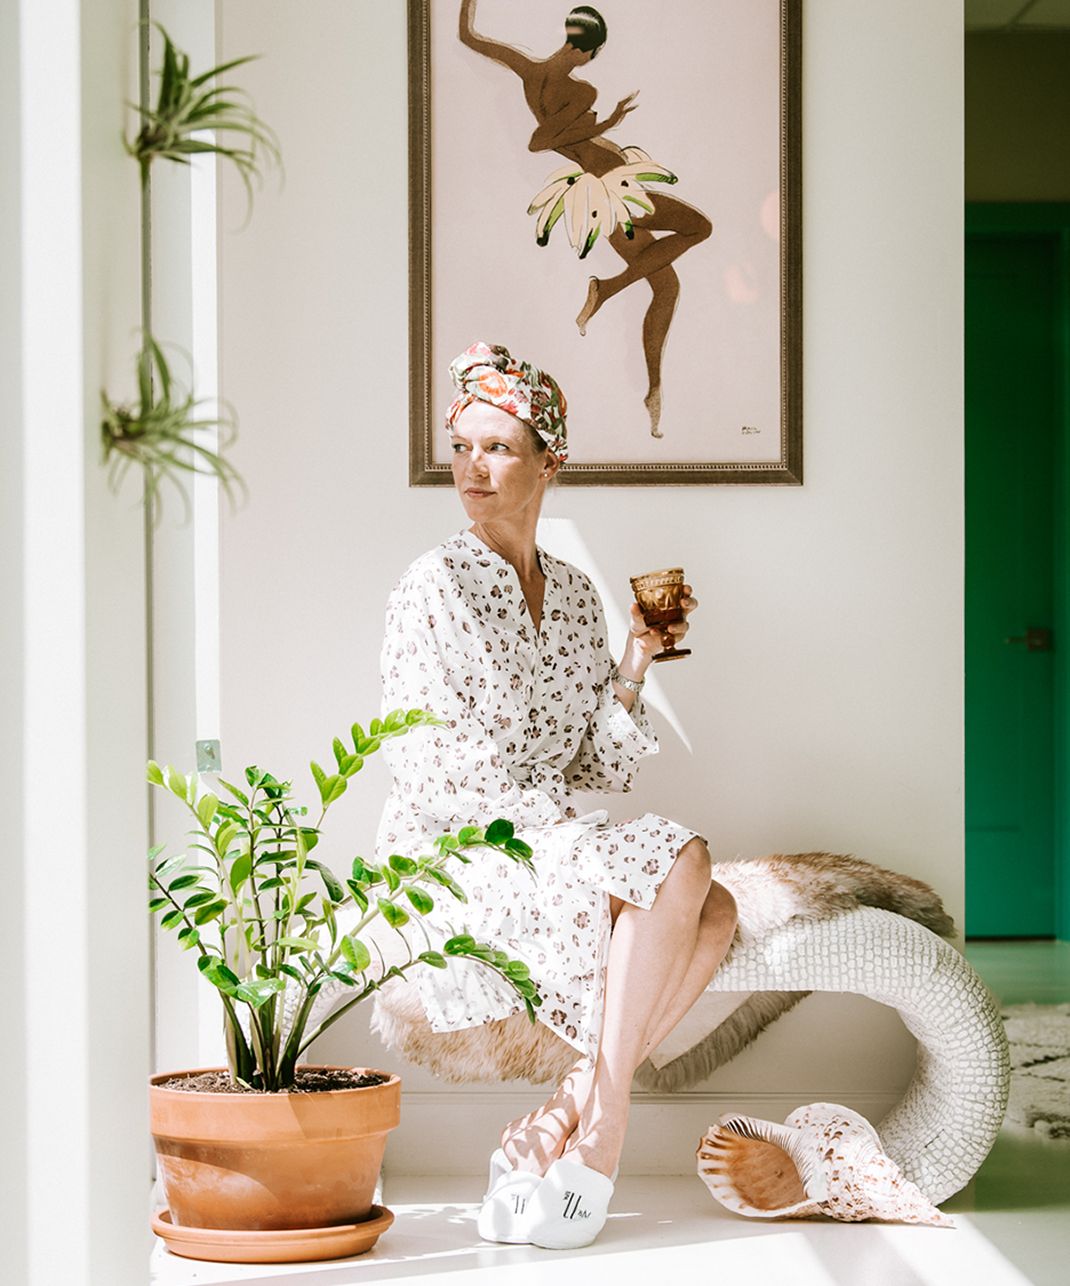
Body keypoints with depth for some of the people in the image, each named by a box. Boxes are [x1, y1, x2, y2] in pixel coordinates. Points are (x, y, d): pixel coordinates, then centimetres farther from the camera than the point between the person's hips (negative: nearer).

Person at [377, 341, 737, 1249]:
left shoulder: (576, 596, 13)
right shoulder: (436, 587, -4)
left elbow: (606, 770, 12)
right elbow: (424, 763, -11)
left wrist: (632, 669, -3)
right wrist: (550, 811, -15)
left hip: (558, 842, 6)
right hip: (457, 855, -6)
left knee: (714, 911, -23)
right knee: (682, 860, -28)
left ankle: (568, 1118, -18)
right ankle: (603, 1127, -23)